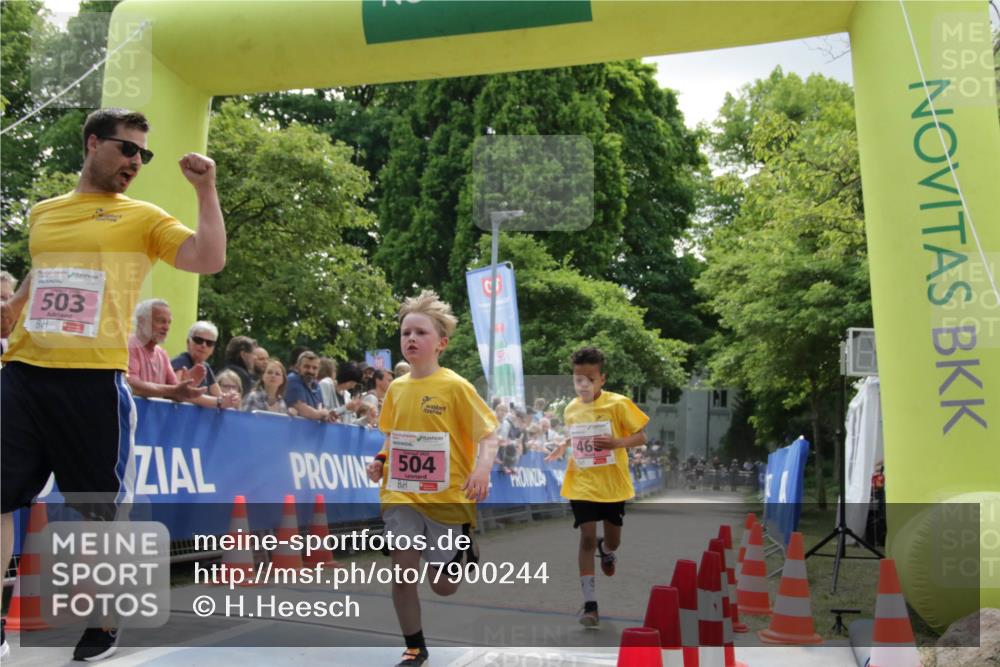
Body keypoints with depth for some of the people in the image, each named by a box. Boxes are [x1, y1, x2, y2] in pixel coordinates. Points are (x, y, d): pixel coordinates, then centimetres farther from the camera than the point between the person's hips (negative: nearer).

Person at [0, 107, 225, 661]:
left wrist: (205, 190, -13)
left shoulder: (143, 218, 5)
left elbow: (209, 259, -9)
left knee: (101, 509, 4)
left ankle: (102, 623, 22)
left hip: (94, 380, -3)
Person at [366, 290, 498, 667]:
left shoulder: (456, 387, -10)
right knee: (402, 571, -5)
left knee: (444, 586, 5)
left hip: (446, 497, -3)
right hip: (402, 495, 3)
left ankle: (465, 549, 39)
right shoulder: (397, 388, 4)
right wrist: (381, 460, 1)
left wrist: (483, 469, -27)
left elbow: (487, 435, -9)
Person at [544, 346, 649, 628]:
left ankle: (606, 551, 53)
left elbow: (641, 437, -10)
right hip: (582, 485, 1)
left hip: (613, 484, -1)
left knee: (613, 540, 13)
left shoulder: (618, 404, -13)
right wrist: (562, 447, -3)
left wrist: (617, 442, -28)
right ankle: (590, 604, 0)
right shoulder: (571, 409, 0)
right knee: (587, 538, -7)